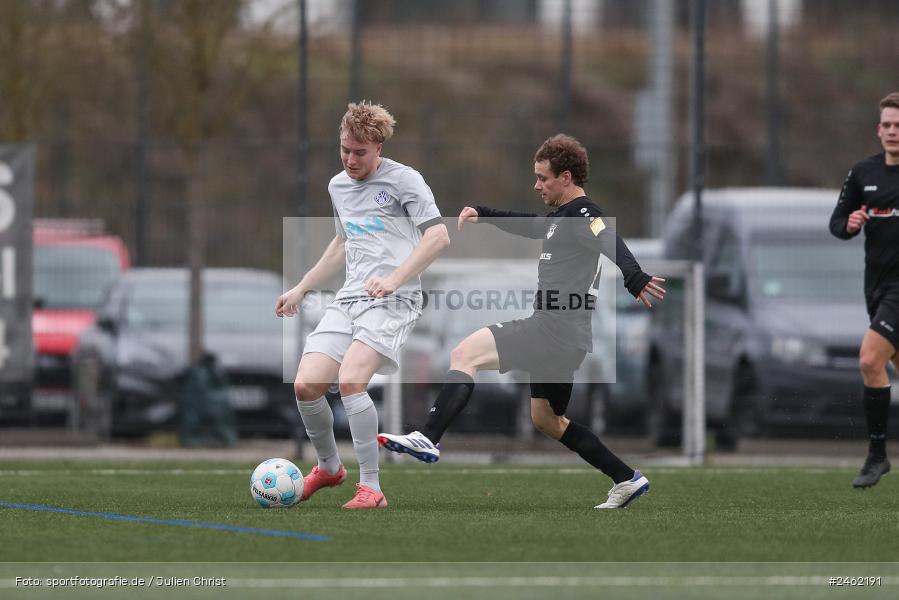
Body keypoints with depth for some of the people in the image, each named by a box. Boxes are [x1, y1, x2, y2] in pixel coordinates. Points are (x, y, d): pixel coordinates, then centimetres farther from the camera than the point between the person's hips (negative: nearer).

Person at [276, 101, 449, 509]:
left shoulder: (403, 179, -4)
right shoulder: (338, 185, 18)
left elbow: (438, 237, -11)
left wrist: (394, 279, -22)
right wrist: (301, 289, 32)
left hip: (393, 302, -7)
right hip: (349, 299, 7)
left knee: (350, 381, -26)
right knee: (306, 385, -8)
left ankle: (371, 489, -18)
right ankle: (328, 467, 19)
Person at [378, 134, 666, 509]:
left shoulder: (581, 214, -11)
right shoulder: (561, 217, 19)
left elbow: (610, 243, -31)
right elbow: (528, 226, 41)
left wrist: (635, 279, -49)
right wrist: (483, 215, 40)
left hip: (554, 332, -11)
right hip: (560, 339, 11)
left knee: (465, 355, -15)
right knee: (546, 419, 22)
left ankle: (428, 439, -22)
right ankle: (627, 480, 24)